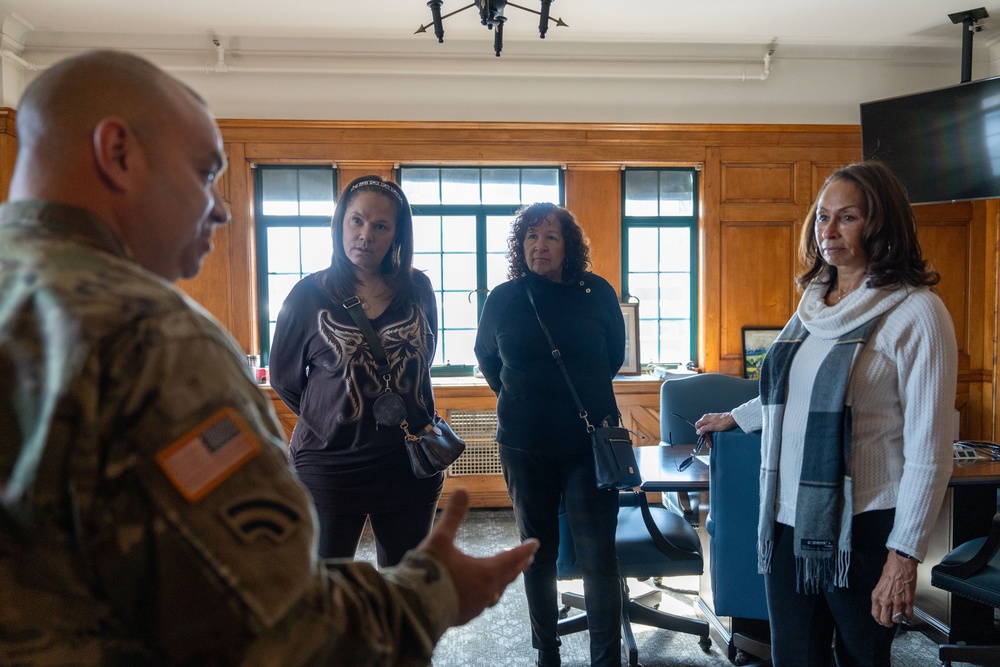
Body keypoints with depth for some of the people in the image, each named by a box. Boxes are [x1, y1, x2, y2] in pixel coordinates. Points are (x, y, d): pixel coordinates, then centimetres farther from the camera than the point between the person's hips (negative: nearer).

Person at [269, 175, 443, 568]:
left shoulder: (417, 290, 0)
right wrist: (328, 420, 6)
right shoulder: (310, 295, -7)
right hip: (329, 470, -2)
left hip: (409, 465, 3)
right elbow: (283, 379, 4)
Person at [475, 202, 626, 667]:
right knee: (538, 553, 14)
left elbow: (614, 356, 12)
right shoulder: (504, 299, -1)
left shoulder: (597, 294, -3)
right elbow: (486, 357, 16)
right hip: (524, 446, 2)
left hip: (589, 441, -1)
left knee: (598, 555, -3)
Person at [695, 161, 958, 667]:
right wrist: (735, 418, 37)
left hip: (861, 529, -6)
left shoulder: (915, 313, -11)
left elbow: (929, 450, -13)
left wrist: (904, 555, -15)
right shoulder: (813, 303, 9)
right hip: (788, 520, 6)